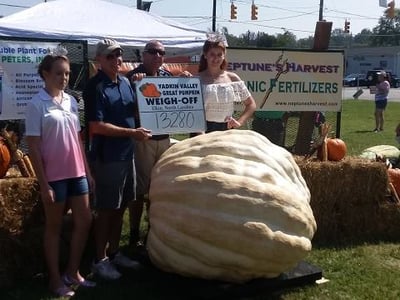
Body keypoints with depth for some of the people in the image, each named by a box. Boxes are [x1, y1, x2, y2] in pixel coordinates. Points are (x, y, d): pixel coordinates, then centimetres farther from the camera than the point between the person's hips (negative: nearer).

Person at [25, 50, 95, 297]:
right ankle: (56, 279, 21)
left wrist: (87, 171, 12)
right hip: (54, 176, -6)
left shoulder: (71, 101, 8)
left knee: (84, 221, 10)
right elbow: (34, 148, -12)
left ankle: (73, 272, 27)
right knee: (54, 227, 7)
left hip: (76, 173, 6)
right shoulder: (37, 104, -10)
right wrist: (44, 184, -14)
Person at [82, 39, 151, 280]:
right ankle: (100, 260, 16)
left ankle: (114, 253, 30)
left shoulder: (125, 82, 9)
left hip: (127, 153, 8)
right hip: (107, 157, -7)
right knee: (106, 209, 2)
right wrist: (132, 132, -19)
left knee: (121, 207, 15)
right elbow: (97, 127, -20)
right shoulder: (95, 87, -14)